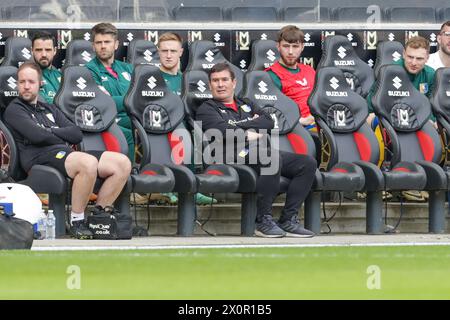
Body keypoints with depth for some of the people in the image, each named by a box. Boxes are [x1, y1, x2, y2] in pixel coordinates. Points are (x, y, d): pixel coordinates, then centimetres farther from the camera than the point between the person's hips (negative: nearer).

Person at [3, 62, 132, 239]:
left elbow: (77, 134, 15)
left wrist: (50, 132, 1)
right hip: (40, 157, -8)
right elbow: (36, 136, -9)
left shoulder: (50, 110, 29)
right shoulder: (14, 110, 8)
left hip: (65, 153, 8)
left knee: (122, 163, -8)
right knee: (88, 163, -37)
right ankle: (76, 222, -27)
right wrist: (60, 136, 7)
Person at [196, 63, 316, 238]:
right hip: (237, 156, -7)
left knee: (307, 163, -10)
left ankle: (288, 220, -14)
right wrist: (249, 134, -2)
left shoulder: (247, 105, 31)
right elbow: (222, 130, -9)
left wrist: (238, 125, 2)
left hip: (263, 152, 7)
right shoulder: (206, 109, 14)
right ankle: (263, 220, -32)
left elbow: (268, 122, 10)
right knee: (273, 156, -37)